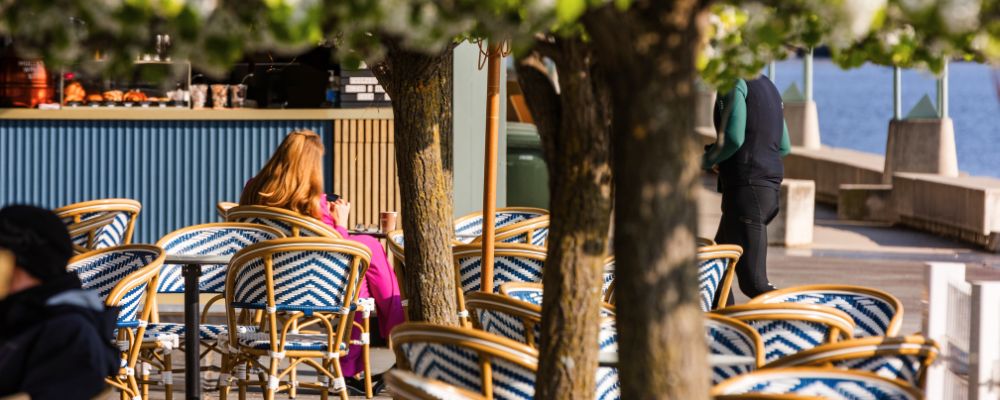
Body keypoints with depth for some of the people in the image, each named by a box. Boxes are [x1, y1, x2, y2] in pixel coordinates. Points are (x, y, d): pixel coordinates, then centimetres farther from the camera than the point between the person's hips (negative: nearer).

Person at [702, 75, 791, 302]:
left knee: (753, 284, -11)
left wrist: (707, 160, -3)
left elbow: (733, 138, -22)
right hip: (769, 186, 10)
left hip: (745, 188, -10)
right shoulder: (766, 85, 18)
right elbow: (783, 147, 22)